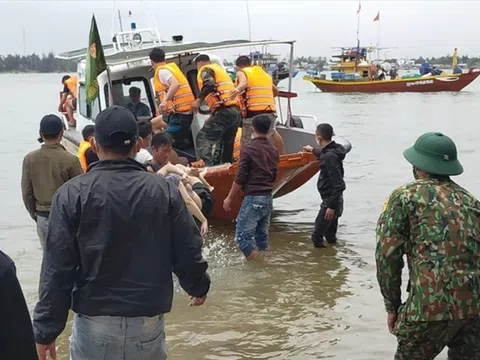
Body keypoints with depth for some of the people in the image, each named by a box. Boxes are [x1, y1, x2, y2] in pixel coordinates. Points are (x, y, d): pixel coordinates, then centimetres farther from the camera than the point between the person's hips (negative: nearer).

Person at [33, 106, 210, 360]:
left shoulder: (73, 194, -10)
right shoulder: (164, 191, -4)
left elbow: (58, 269, -10)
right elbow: (187, 253, 1)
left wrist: (46, 329, -2)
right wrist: (199, 286, 21)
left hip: (94, 324, -1)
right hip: (148, 323, 2)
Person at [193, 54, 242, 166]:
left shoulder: (205, 70, 7)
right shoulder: (220, 70, 34)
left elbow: (209, 85, -15)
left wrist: (198, 100, -9)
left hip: (224, 111, -9)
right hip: (236, 112, 9)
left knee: (203, 138, -15)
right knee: (226, 144, 13)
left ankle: (209, 164, -34)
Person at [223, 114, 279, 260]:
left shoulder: (249, 149, -10)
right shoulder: (274, 151, 10)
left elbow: (240, 178, -12)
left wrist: (230, 198, -5)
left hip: (253, 198, -7)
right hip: (268, 198, 7)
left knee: (242, 235, -5)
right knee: (262, 234, 15)